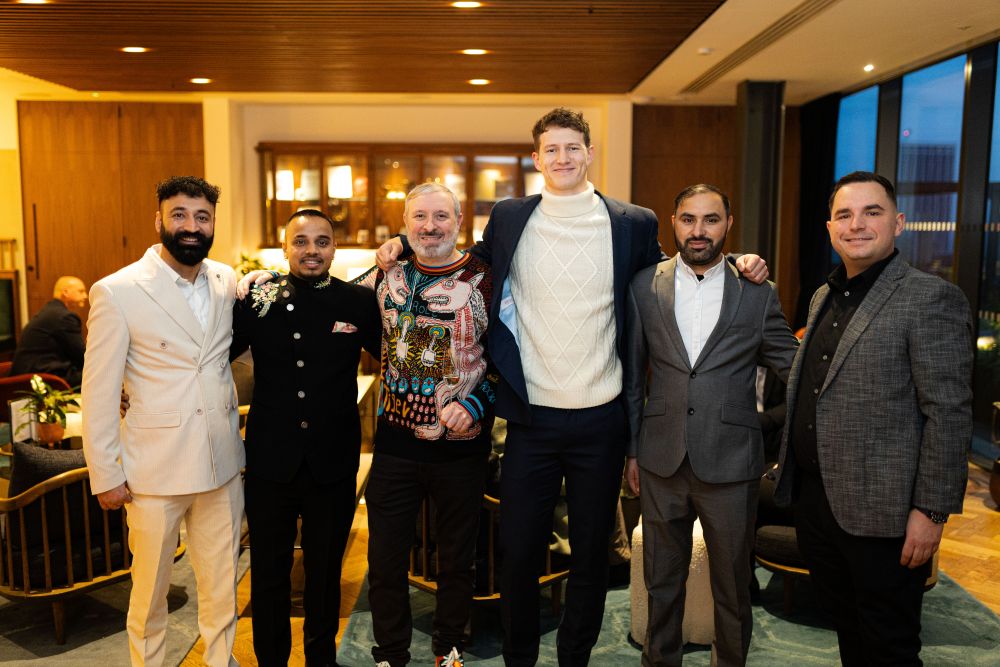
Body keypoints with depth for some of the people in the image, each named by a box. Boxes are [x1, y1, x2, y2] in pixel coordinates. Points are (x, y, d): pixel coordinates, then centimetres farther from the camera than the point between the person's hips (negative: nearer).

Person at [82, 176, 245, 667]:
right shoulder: (116, 292, -10)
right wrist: (104, 475, -6)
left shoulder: (226, 280, 4)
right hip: (155, 470, -4)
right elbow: (98, 392, -7)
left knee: (222, 586, 15)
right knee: (150, 590, 12)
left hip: (221, 464, 4)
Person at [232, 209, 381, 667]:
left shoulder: (359, 302, -4)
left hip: (333, 463, 0)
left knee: (325, 571, 18)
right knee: (269, 571, 17)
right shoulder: (258, 300, -3)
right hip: (270, 458, 0)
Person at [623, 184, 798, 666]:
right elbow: (632, 374, 5)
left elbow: (793, 366, 6)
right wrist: (631, 448, 6)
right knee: (662, 580, 17)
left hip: (729, 463, -1)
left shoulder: (757, 293, -1)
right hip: (661, 461, 1)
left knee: (732, 585, 15)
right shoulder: (645, 287, 1)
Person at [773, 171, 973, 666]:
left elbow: (949, 414, -15)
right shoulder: (823, 297, 12)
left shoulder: (931, 299, -12)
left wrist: (932, 512, -17)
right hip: (812, 496, 7)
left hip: (880, 512, -7)